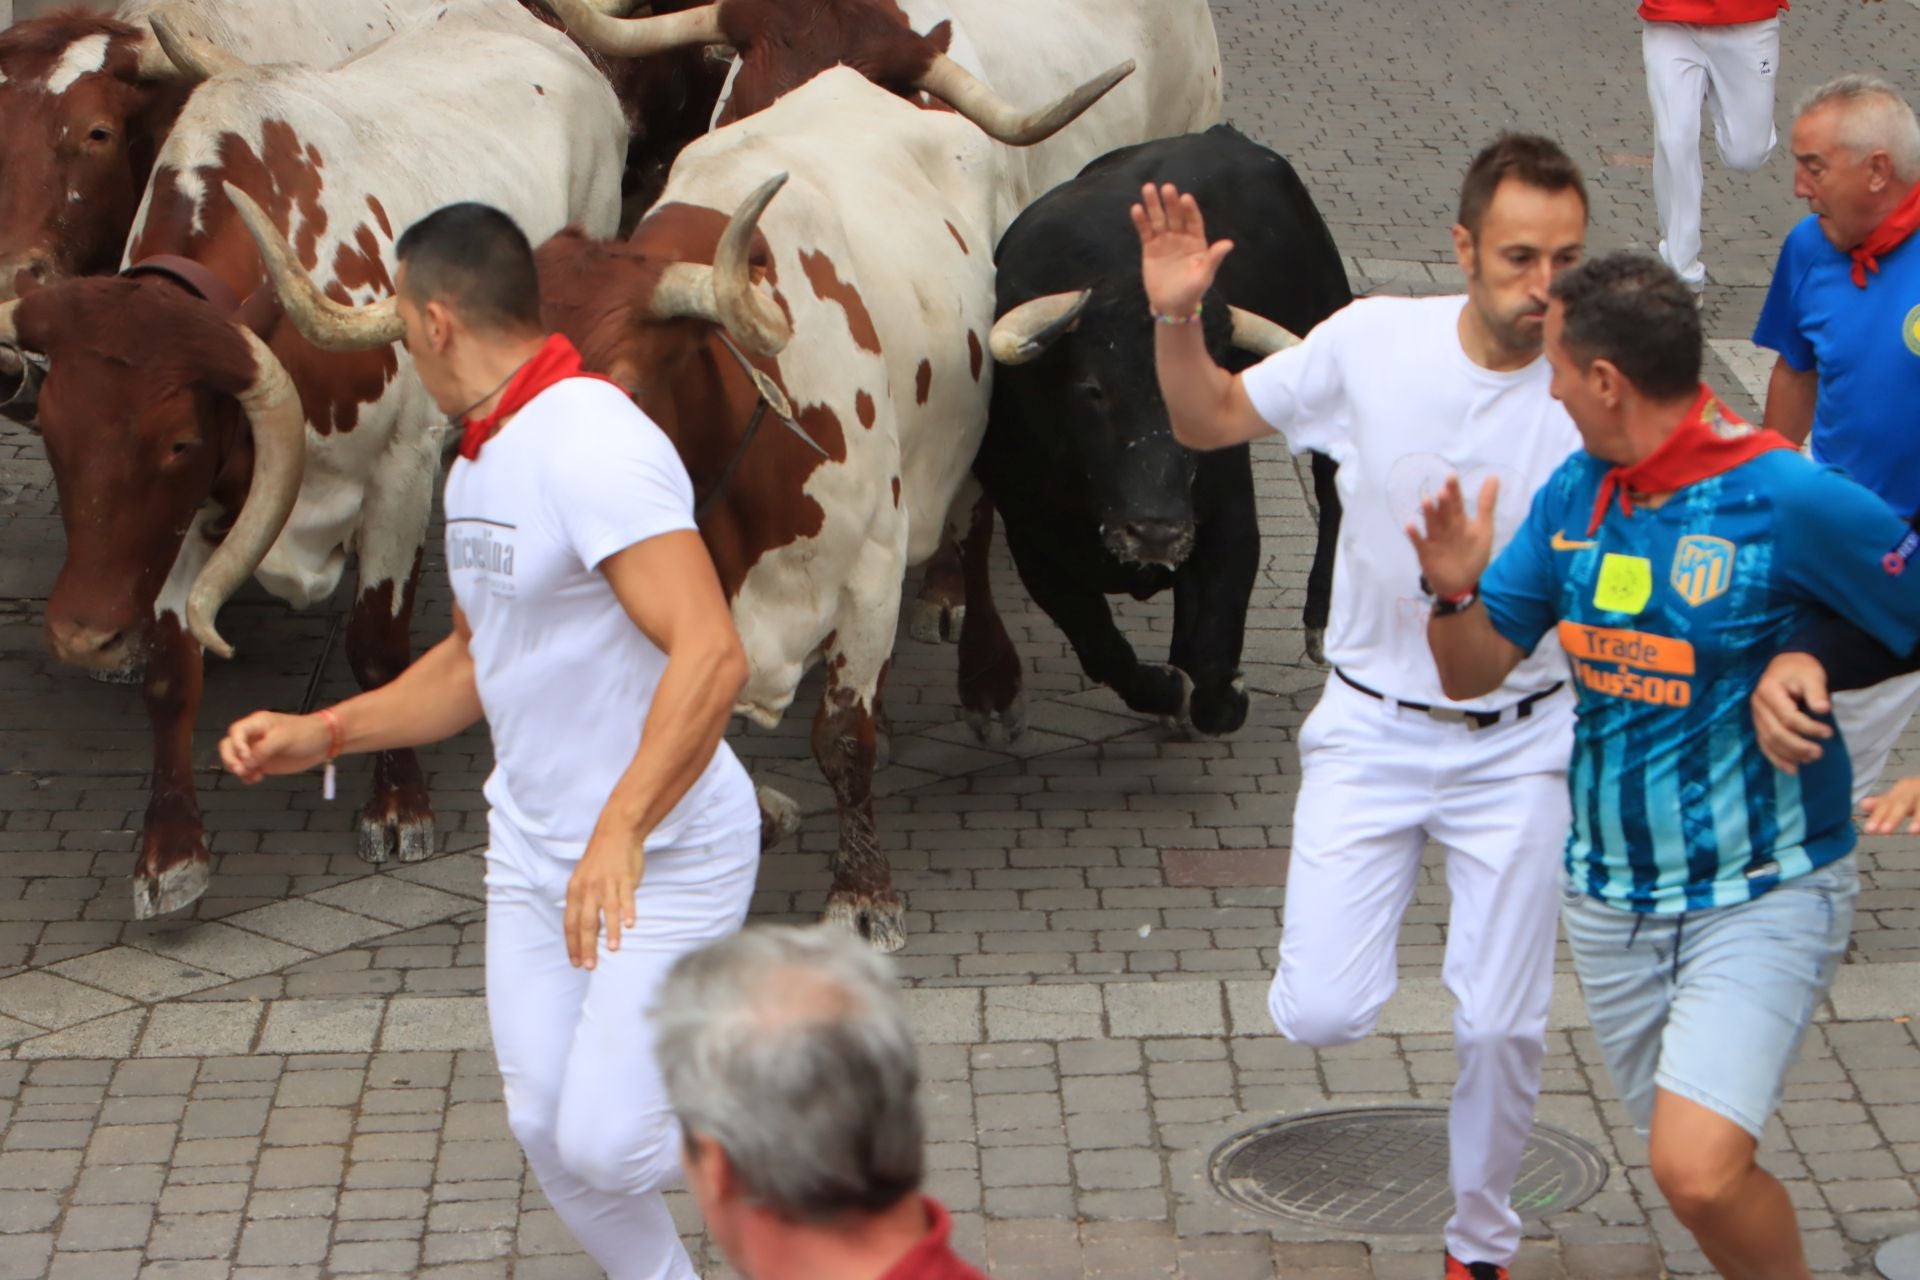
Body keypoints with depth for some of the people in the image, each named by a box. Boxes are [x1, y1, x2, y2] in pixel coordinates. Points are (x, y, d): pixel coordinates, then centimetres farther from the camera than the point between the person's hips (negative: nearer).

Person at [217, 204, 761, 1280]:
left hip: (665, 857, -9)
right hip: (533, 853, 9)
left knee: (605, 1143, -14)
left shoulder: (593, 444, -22)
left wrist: (619, 830, -42)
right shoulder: (480, 463, 11)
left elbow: (711, 656, -33)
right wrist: (322, 735, 14)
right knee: (548, 1132, 6)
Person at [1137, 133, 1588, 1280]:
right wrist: (1178, 320, -14)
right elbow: (1209, 423, 4)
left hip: (1519, 744, -1)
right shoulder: (1374, 340, -11)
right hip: (1372, 727, 1)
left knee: (1503, 1026, 2)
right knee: (1320, 1018, -7)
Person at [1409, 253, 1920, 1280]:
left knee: (1699, 1170, -21)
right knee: (1693, 1167, 14)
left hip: (1761, 895, -6)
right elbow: (1476, 674, 6)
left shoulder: (1792, 501, -18)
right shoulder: (1572, 496, 1)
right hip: (1612, 898, 6)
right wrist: (1456, 589, -13)